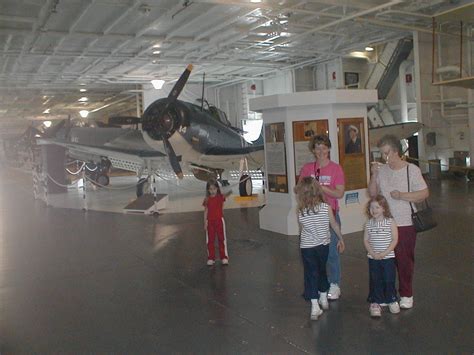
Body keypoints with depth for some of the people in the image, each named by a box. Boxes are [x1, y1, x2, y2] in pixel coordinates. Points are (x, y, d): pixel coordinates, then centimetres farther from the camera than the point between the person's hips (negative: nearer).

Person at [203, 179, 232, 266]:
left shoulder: (220, 197, -5)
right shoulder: (207, 200, 0)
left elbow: (225, 195, -28)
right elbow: (206, 211, 3)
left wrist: (229, 192, -51)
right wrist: (205, 223, 0)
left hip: (219, 220, -1)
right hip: (210, 221, 2)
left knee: (222, 239, 4)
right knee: (210, 240, 7)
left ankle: (224, 257, 12)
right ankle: (211, 258, 17)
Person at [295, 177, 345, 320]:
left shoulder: (300, 212, -13)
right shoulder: (326, 208, -12)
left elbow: (302, 228, 3)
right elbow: (335, 225, -1)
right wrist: (341, 239, 13)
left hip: (306, 247, -2)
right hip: (323, 245, 2)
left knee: (311, 274, 4)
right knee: (322, 271, 21)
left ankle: (315, 306, -2)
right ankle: (323, 299, 39)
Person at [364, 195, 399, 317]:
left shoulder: (390, 222, -8)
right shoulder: (369, 223, 0)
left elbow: (394, 240, -9)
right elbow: (366, 240, 1)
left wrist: (384, 253, -17)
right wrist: (372, 253, -13)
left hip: (388, 257, -2)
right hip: (373, 258, 2)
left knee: (389, 279, 6)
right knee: (375, 280, 7)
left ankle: (392, 300, 26)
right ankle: (375, 303, 18)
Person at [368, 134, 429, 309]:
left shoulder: (411, 169, -6)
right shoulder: (381, 170, 4)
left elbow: (425, 193, -6)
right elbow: (372, 194, 8)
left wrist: (402, 195, -16)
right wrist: (374, 175, -6)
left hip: (405, 223, -3)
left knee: (405, 260, 6)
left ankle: (406, 295, 22)